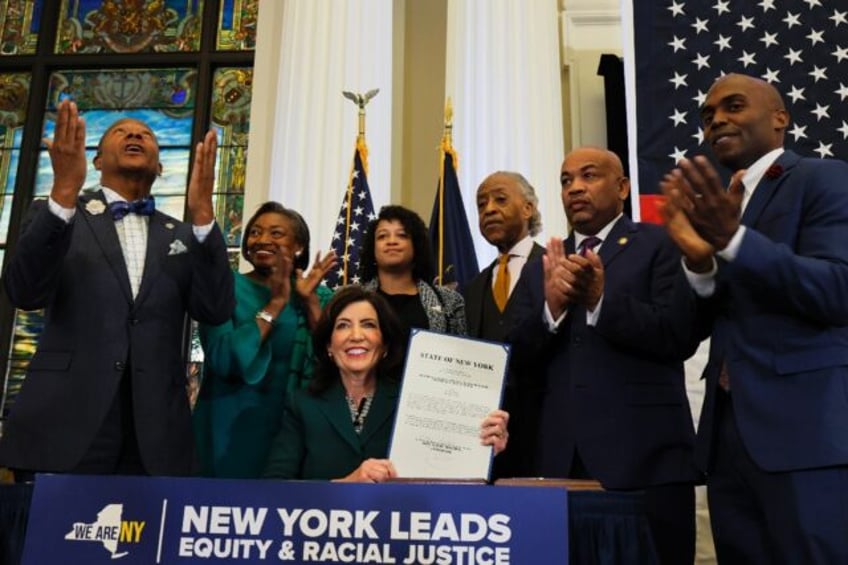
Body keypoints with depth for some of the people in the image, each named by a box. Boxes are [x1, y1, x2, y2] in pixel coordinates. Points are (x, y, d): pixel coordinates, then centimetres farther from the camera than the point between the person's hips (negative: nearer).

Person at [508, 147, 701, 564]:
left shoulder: (660, 245, 2)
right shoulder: (541, 267, 15)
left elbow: (680, 335, -10)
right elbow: (516, 354, 6)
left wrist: (601, 299, -21)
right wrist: (552, 306, -12)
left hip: (645, 456, -3)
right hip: (563, 459, 4)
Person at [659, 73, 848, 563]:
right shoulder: (716, 203, 17)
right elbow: (701, 325, 10)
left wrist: (731, 237, -24)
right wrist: (699, 259, -10)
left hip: (805, 428, -6)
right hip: (728, 428, 6)